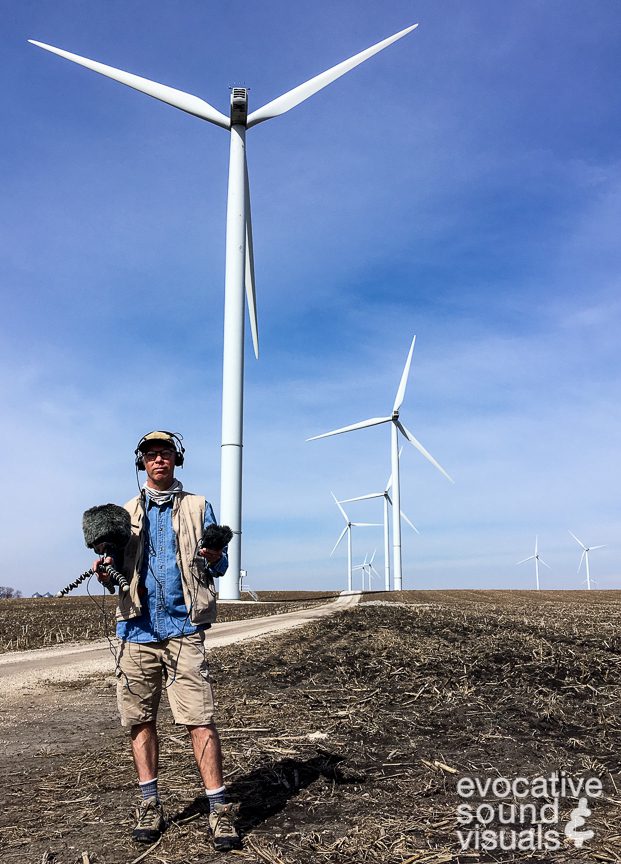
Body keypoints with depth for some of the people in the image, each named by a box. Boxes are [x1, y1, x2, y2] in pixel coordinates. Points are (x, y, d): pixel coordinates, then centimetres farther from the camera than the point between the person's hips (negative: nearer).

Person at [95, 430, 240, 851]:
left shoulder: (198, 507, 9)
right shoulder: (126, 513, 16)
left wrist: (214, 557, -19)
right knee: (140, 720, 8)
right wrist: (107, 570, -7)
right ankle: (150, 805, 22)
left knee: (200, 719, -7)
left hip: (183, 627, -3)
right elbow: (122, 566, 17)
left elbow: (219, 566, 5)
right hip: (137, 627, 3)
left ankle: (220, 809, 1)